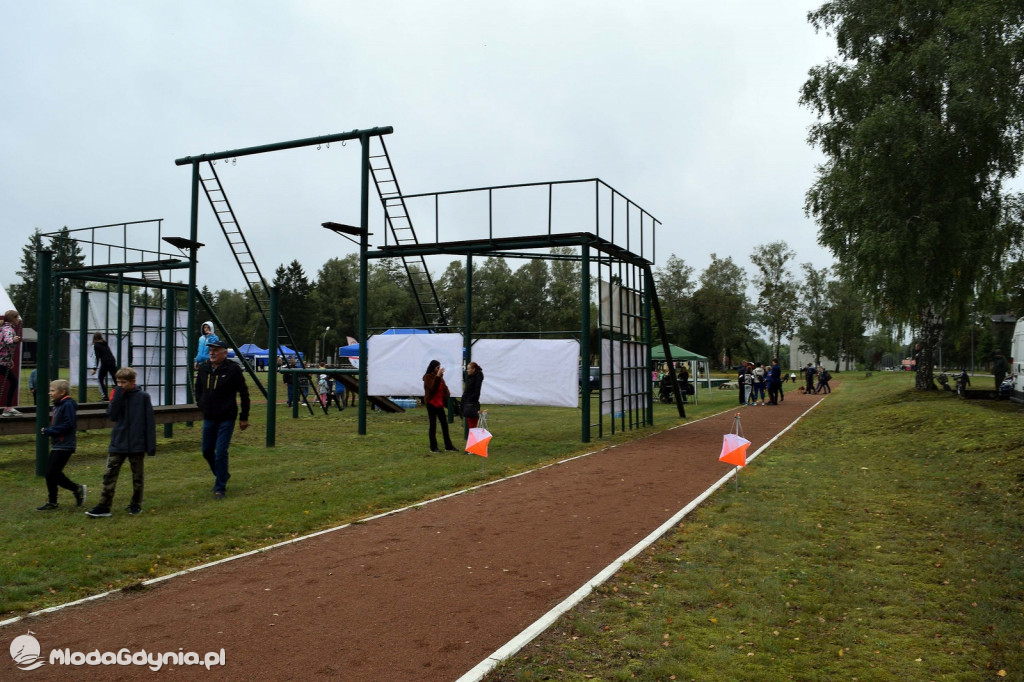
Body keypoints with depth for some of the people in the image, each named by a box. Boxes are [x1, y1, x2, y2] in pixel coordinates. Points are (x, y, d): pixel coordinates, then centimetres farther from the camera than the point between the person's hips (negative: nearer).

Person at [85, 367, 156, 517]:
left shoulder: (143, 397, -5)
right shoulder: (117, 396, 3)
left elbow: (150, 421, -5)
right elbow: (112, 415, -11)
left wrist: (151, 445, -8)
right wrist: (118, 393, -17)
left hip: (137, 444, -3)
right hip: (118, 443, 3)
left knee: (138, 476, 9)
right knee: (109, 474, -1)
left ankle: (136, 504, 23)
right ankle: (104, 506, 4)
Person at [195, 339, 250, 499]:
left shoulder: (233, 369, -13)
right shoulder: (203, 368, 3)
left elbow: (243, 393, -8)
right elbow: (198, 388, 22)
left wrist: (244, 417, -6)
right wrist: (201, 405, 13)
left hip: (226, 419, -6)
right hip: (208, 418, 6)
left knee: (220, 453, -8)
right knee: (207, 451, 14)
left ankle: (220, 488, 3)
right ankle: (222, 475, 38)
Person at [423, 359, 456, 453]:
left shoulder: (439, 377, 13)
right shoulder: (428, 377, -7)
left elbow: (443, 388, 18)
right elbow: (433, 387, -21)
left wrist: (447, 393, -3)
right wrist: (437, 377, -28)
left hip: (439, 404, 7)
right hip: (431, 403, -7)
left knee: (444, 424, 6)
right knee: (433, 425, -1)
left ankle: (448, 445, 12)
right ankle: (433, 447, 6)